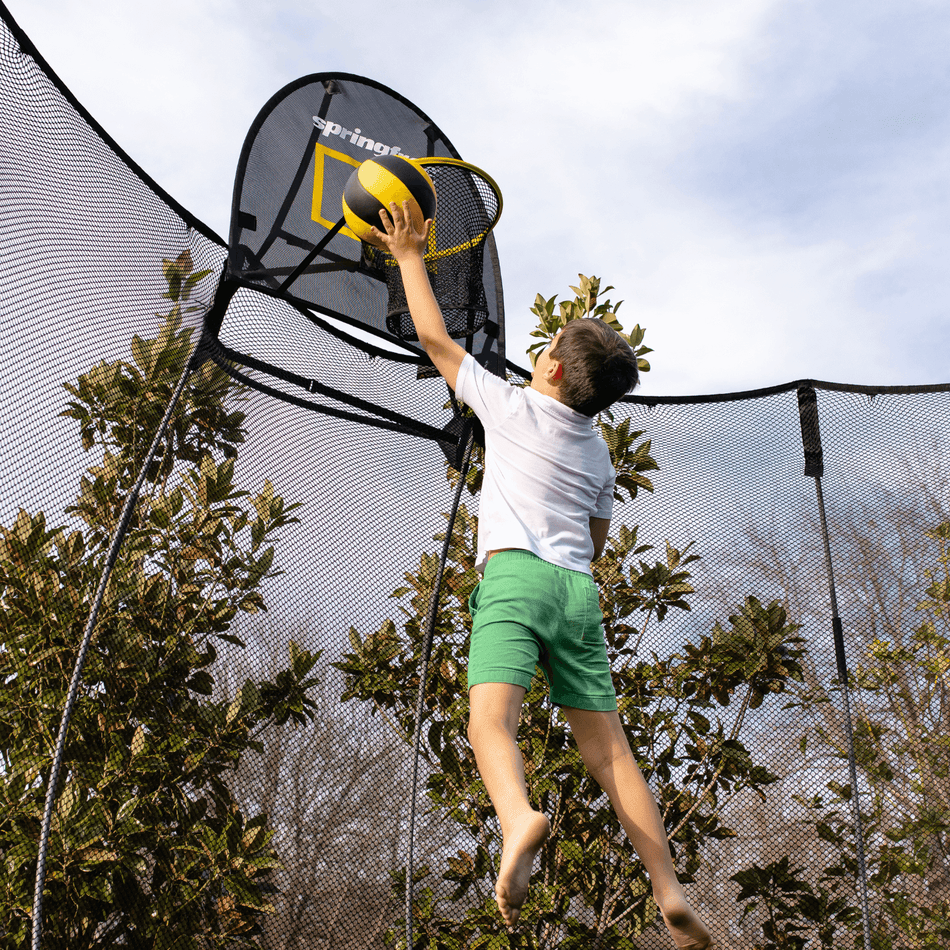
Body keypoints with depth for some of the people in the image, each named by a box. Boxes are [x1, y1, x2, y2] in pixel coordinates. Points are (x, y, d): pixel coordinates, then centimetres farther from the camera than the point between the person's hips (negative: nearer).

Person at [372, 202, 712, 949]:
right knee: (606, 745, 3)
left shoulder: (511, 406, 9)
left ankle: (519, 818, -53)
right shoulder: (598, 451, 23)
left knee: (491, 715, -23)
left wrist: (410, 258, 28)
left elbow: (435, 338, 17)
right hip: (578, 589, 5)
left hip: (515, 573, -5)